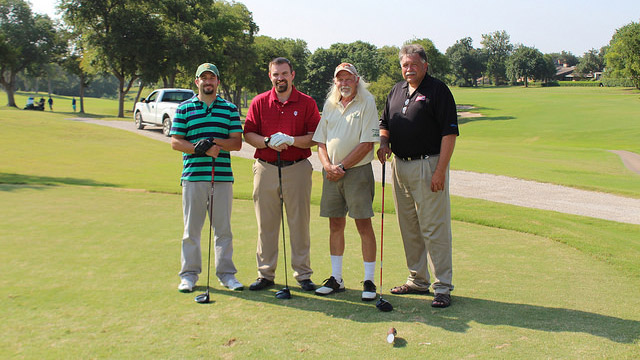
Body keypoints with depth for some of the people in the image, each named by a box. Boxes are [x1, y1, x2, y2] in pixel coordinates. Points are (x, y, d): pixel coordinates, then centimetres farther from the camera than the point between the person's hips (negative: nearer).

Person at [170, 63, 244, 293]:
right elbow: (175, 142, 3)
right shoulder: (184, 108, 9)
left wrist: (215, 142, -13)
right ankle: (189, 274, 13)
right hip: (193, 175, -1)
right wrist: (199, 148, -13)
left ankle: (226, 273, 14)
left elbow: (237, 142, 5)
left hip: (223, 176, 1)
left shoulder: (230, 109, 11)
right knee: (191, 228, 4)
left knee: (223, 228, 5)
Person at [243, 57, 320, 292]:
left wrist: (292, 140, -17)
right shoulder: (259, 102, 8)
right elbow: (248, 134, 4)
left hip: (297, 168, -1)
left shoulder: (307, 103, 4)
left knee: (299, 222, 3)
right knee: (266, 223, 5)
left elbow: (316, 137, -2)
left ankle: (303, 274, 13)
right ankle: (266, 274, 15)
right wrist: (268, 141, -13)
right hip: (266, 168, 1)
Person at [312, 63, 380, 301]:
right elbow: (321, 141, 13)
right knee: (335, 225, 8)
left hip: (358, 171, -5)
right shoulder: (329, 105, 13)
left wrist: (342, 167, -11)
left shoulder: (367, 103, -3)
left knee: (364, 225, -4)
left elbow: (366, 144, -11)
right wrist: (327, 165, -5)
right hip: (331, 173, 5)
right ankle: (336, 279, 17)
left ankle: (369, 281, 3)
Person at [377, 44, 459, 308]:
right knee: (408, 227, 12)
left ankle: (442, 287, 2)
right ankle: (418, 280, 24)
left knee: (434, 229, -6)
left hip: (428, 166, -7)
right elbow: (385, 123, 24)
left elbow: (449, 132, -12)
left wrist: (440, 170, -17)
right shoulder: (397, 91, 14)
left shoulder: (438, 90, -7)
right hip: (400, 166, 7)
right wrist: (384, 142, 2)